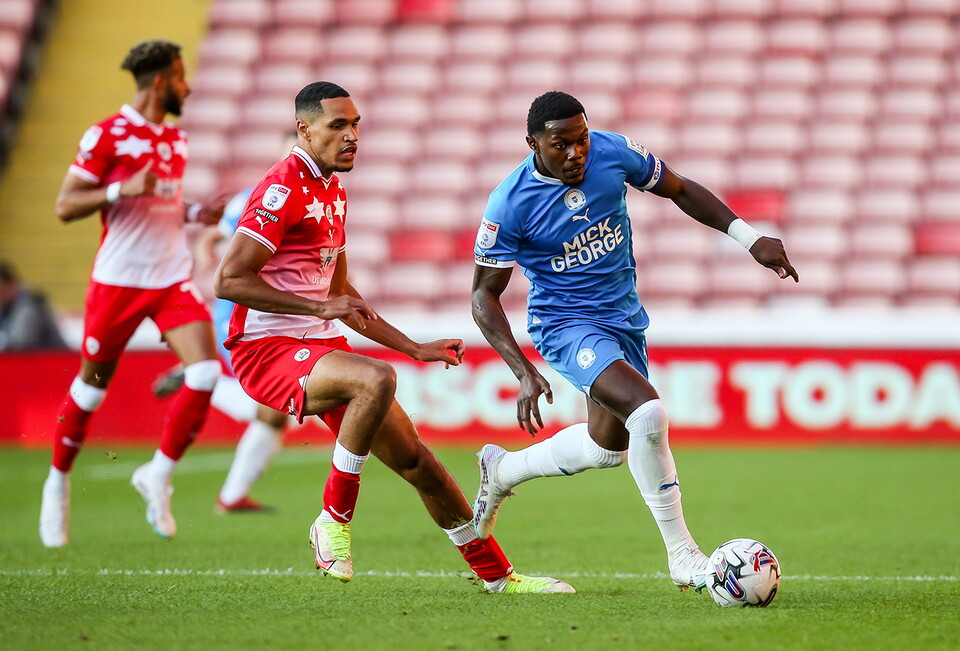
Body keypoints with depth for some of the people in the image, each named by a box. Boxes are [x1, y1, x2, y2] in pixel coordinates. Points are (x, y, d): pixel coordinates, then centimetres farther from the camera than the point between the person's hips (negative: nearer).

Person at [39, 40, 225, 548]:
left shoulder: (175, 139, 13)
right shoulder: (107, 135, -10)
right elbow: (65, 206, -11)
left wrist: (196, 213, 7)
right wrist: (125, 188, -23)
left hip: (172, 277, 6)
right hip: (118, 280, -6)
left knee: (205, 373, -13)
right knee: (92, 387, 5)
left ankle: (158, 475, 3)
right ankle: (58, 483, 28)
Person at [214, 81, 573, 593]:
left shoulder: (333, 191, 17)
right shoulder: (282, 190, -13)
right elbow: (228, 281, -21)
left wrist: (415, 349, 24)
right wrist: (321, 308, -23)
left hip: (323, 348, 9)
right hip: (267, 349, -9)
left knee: (416, 461, 7)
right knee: (377, 379, -36)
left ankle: (497, 575, 17)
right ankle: (334, 520, -20)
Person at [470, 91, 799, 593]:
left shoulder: (613, 152, -12)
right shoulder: (509, 205, -21)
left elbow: (679, 190, 6)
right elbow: (484, 295, -13)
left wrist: (749, 237, -3)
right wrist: (525, 373, -24)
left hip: (624, 319, 6)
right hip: (565, 323, -6)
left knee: (609, 446, 20)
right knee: (647, 411, -28)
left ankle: (501, 470, 46)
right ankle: (682, 557, -18)